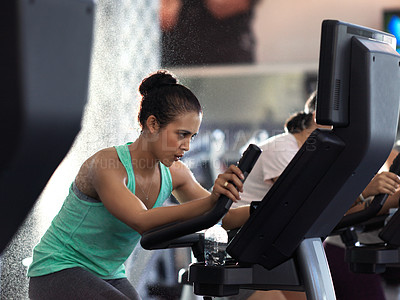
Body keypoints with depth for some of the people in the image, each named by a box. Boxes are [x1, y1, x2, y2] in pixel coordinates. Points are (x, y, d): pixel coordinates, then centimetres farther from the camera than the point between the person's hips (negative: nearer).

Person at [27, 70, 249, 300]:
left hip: (109, 276, 8)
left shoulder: (175, 174, -3)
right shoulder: (106, 166, -25)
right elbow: (142, 222, -39)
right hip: (59, 272, -8)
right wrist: (211, 200, -50)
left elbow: (223, 218, 4)